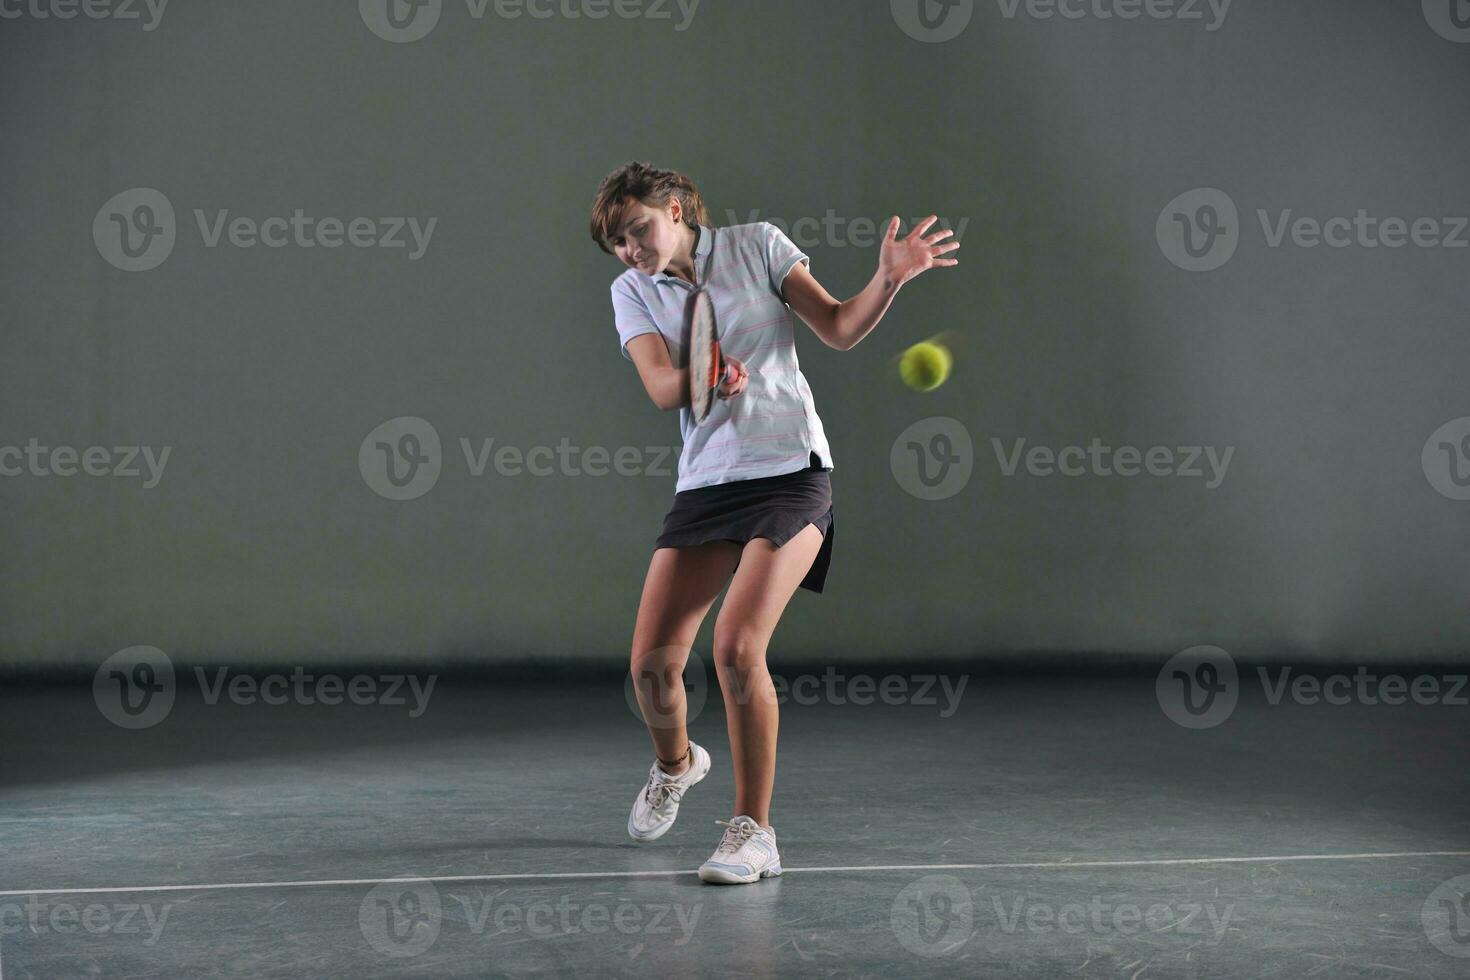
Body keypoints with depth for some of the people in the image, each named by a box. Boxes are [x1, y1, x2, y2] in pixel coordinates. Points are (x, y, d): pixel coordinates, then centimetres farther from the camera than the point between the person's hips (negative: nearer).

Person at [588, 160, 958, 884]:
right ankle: (675, 763, 31)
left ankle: (753, 830, -8)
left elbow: (840, 329, 2)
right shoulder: (632, 293, 7)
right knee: (652, 662, -3)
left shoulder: (756, 246, 2)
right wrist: (706, 381, -30)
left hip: (791, 472, -3)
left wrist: (888, 279, -15)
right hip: (704, 483, 3)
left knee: (737, 647, -20)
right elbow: (661, 388, -9)